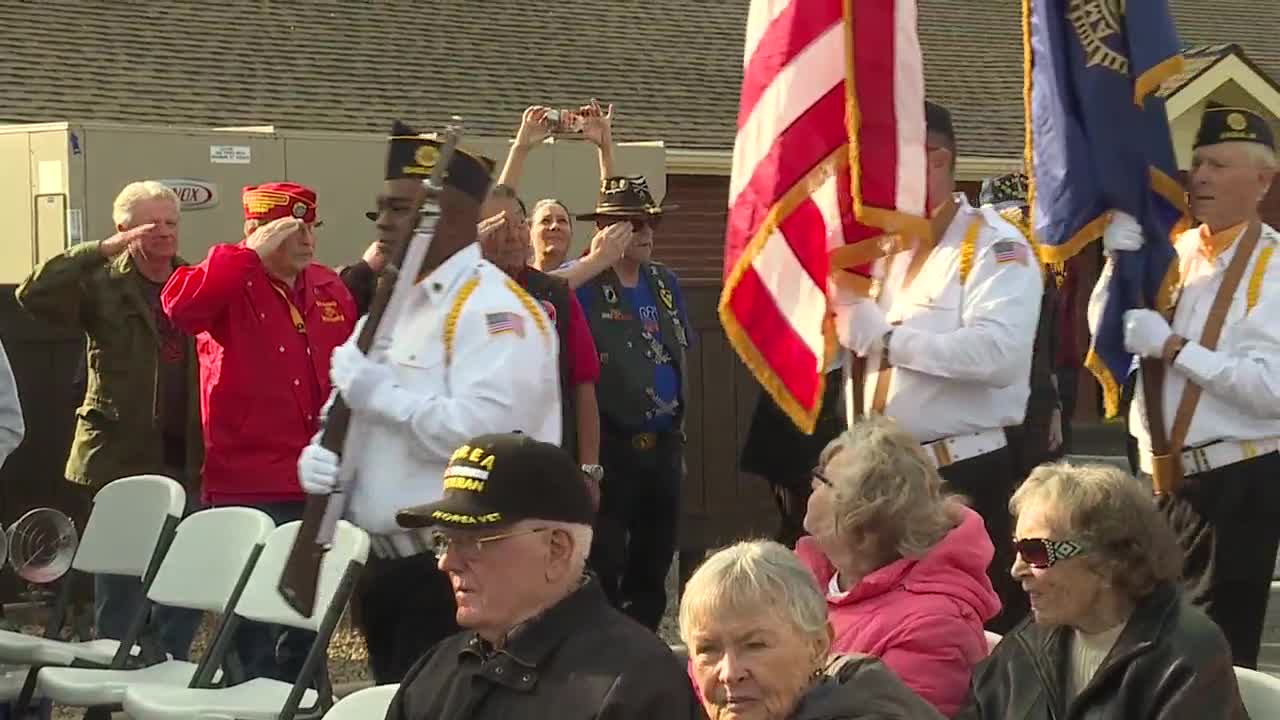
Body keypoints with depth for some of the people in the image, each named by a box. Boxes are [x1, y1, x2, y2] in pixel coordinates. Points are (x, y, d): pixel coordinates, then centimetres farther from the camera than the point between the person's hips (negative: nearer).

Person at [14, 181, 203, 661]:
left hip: (186, 460, 4)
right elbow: (34, 295, -16)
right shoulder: (104, 285, 0)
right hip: (124, 459, -4)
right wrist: (104, 250, -17)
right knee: (120, 593, 1)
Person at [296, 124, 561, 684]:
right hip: (389, 568, 10)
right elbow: (353, 411, 23)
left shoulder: (494, 307, -14)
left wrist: (380, 393, -18)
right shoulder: (395, 306, 16)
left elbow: (483, 432, -27)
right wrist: (321, 455, 1)